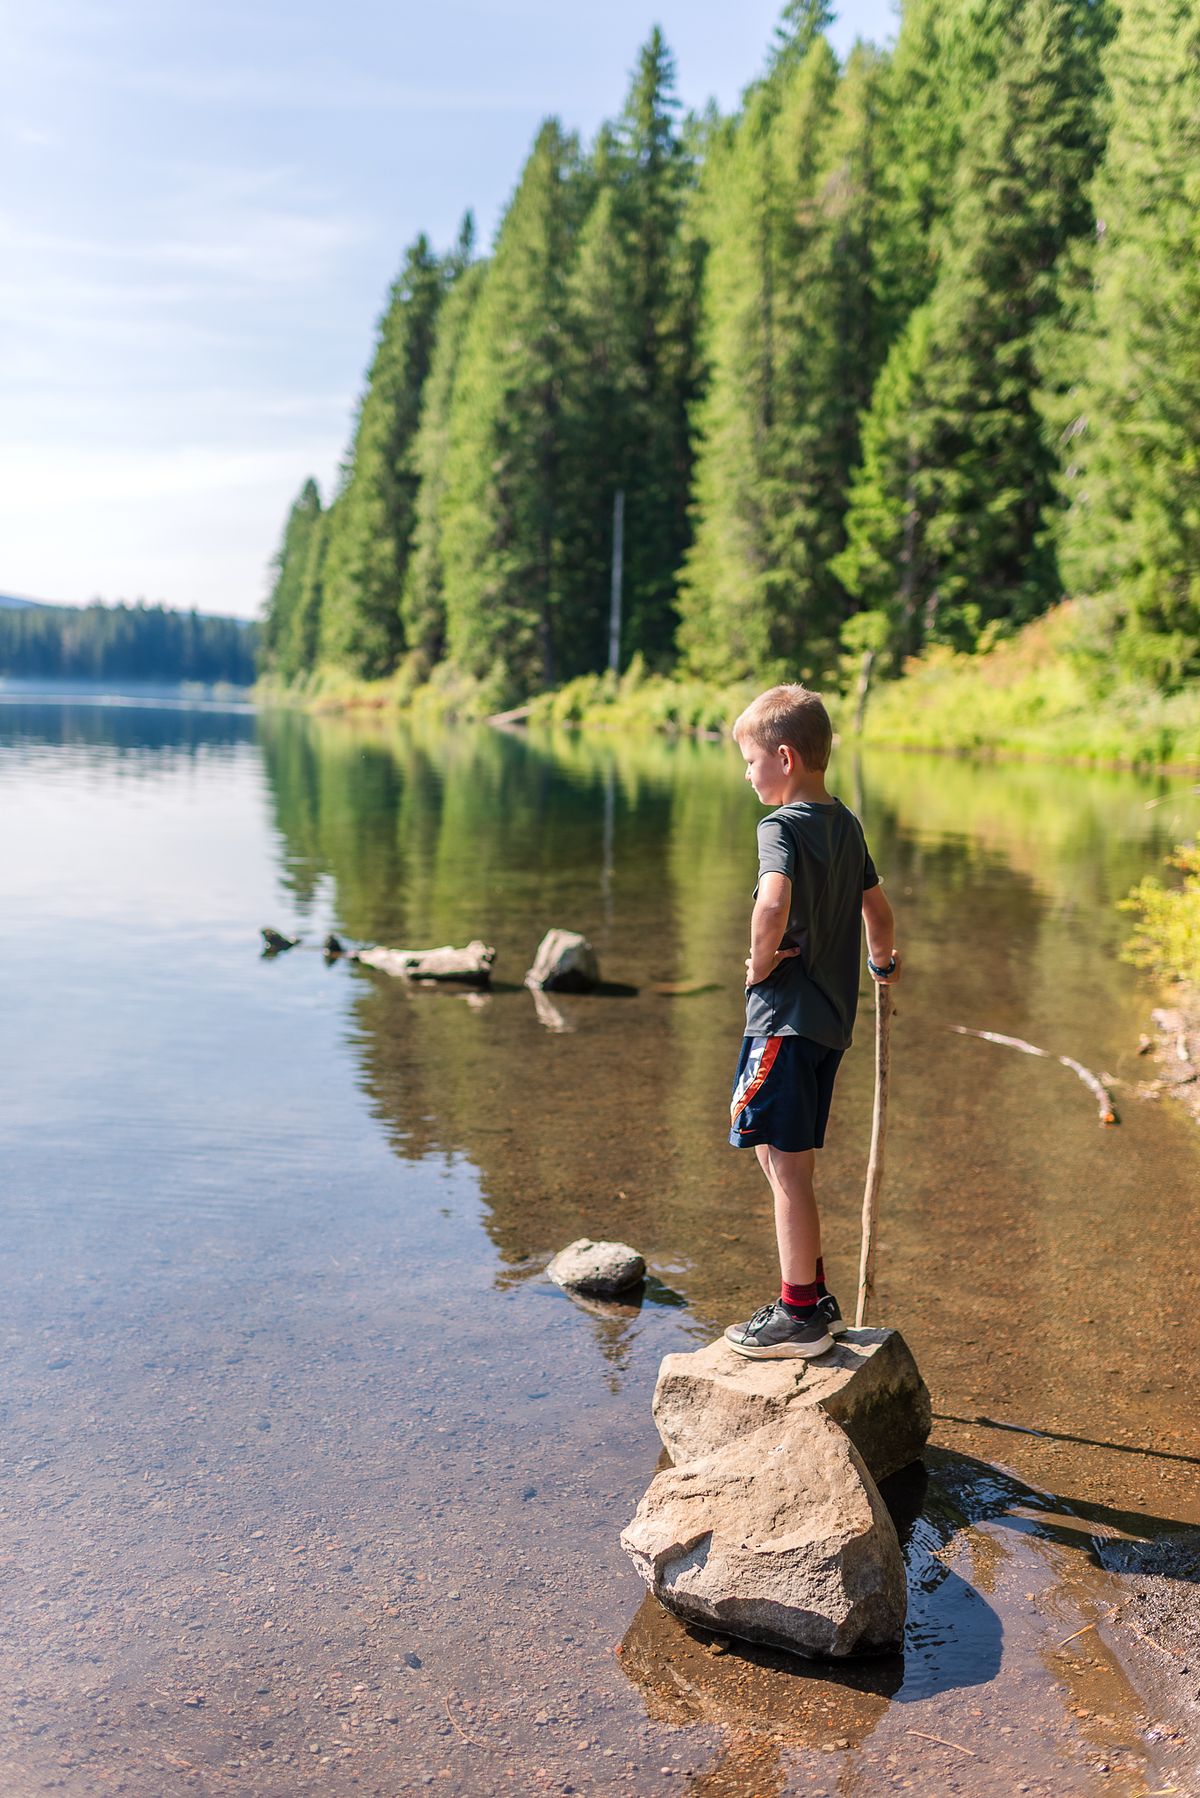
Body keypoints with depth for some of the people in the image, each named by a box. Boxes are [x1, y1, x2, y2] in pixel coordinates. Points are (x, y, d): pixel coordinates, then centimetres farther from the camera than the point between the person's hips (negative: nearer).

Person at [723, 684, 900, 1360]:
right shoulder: (846, 825, 13)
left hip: (786, 1015, -9)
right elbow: (878, 909, 25)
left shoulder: (783, 826, -14)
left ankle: (801, 1316, 5)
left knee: (787, 1162, -2)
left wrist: (760, 964, -15)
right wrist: (885, 964, 42)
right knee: (780, 1155, 17)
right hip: (832, 1016, 9)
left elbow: (773, 905, -32)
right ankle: (815, 1298, 24)